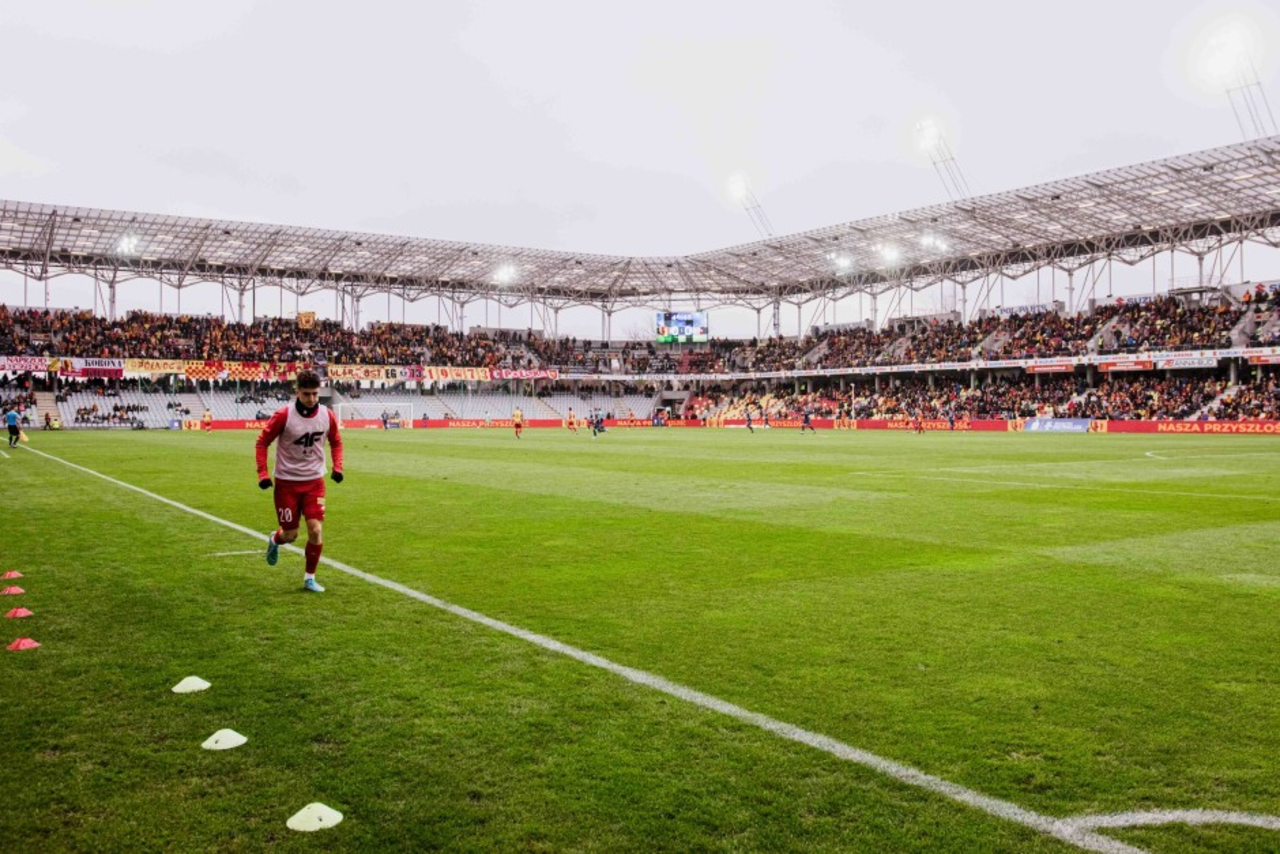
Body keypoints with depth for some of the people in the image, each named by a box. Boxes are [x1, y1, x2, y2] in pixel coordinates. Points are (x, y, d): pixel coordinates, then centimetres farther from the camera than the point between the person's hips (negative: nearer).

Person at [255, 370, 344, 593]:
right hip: (286, 482, -2)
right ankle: (274, 540, 43)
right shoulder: (283, 415, -15)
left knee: (315, 530, -8)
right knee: (290, 535, 4)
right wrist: (263, 473, -11)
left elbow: (336, 442, 11)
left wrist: (337, 466, -2)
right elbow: (262, 441, -5)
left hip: (314, 481, 2)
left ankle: (310, 578, 11)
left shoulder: (327, 416, -6)